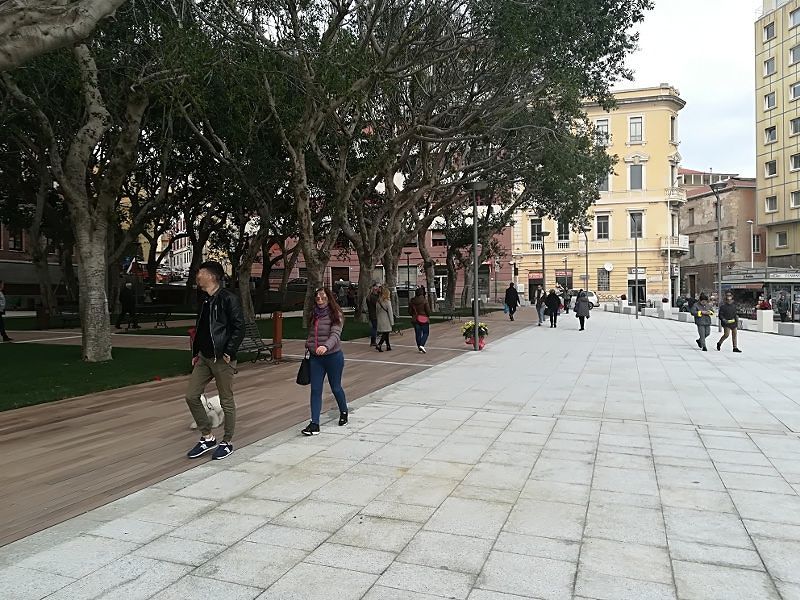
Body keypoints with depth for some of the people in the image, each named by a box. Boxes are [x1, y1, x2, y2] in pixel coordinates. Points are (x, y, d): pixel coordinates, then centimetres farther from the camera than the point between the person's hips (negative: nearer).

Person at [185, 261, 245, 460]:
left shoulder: (228, 298, -12)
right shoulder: (205, 300, 13)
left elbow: (239, 327, -16)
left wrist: (229, 352, -18)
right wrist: (196, 352, 14)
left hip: (222, 359, -8)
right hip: (204, 358, 8)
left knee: (226, 402, 3)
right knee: (191, 396, 6)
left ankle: (227, 442, 18)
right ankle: (207, 438, 19)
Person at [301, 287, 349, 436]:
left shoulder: (336, 315, -12)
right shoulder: (313, 315, 8)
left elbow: (335, 334, -24)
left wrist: (326, 346, -41)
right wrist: (308, 345, 6)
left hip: (333, 356, -5)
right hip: (315, 357, 5)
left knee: (335, 388, 11)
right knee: (315, 390, -1)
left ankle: (344, 412, 38)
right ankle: (314, 423, 2)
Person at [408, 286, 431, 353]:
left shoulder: (412, 301, -1)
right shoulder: (424, 300, -14)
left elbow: (409, 311, 4)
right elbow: (427, 310, -11)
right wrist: (428, 315, 8)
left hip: (415, 319, 4)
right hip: (424, 319, -4)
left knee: (418, 334, 10)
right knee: (426, 333, 6)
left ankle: (419, 347, 15)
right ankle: (422, 345, -13)